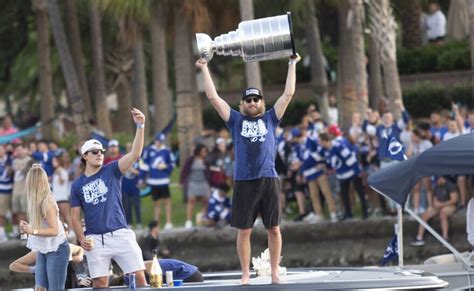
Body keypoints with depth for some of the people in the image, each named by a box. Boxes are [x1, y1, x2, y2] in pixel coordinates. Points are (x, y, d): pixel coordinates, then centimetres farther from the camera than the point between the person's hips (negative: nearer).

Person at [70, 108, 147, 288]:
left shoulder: (111, 171, 6)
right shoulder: (77, 185, 11)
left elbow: (135, 154, -7)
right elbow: (75, 216, 13)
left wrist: (140, 127, -19)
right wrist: (81, 239, -3)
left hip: (120, 234, -1)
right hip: (95, 239, 1)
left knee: (139, 277, -7)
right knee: (100, 284, 2)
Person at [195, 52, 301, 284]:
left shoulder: (270, 118, 12)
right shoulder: (236, 120, 10)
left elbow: (288, 93, 10)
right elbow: (213, 96, 9)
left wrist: (292, 64, 11)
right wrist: (205, 69, 10)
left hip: (269, 180, 0)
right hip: (244, 182, 0)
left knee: (274, 229, 2)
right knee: (244, 231, 2)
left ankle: (275, 273, 9)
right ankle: (246, 274, 9)